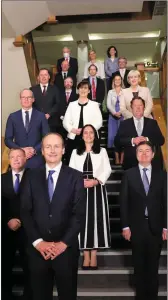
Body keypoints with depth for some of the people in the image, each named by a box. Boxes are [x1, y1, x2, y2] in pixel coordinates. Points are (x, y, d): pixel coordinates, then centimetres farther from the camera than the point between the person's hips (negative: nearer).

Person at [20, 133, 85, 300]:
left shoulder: (75, 177, -1)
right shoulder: (31, 176, 3)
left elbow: (79, 213, -5)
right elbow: (25, 212, 0)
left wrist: (63, 243, -12)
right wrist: (37, 242, -9)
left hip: (66, 248, -1)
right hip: (37, 248, 1)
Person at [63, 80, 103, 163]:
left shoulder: (94, 104, 8)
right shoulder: (72, 104, 14)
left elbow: (99, 122, 1)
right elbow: (65, 122, 10)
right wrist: (72, 129, -9)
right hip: (73, 138, 2)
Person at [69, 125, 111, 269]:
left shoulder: (102, 151, 10)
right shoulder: (76, 152, 13)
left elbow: (107, 170, 2)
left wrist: (96, 181, -13)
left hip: (97, 189, -1)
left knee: (96, 220, -3)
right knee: (82, 220, -1)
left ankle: (94, 256, 4)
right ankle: (86, 256, 6)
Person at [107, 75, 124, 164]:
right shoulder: (110, 92, 12)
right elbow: (108, 104, 1)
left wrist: (121, 112, -19)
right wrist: (115, 113, -14)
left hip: (123, 116, -2)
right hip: (113, 116, 2)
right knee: (113, 135, -2)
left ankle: (122, 159, -1)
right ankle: (117, 158, 6)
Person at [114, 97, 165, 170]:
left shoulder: (152, 123, 11)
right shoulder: (125, 124, 8)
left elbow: (161, 140, 3)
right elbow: (117, 142, -3)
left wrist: (147, 140, -14)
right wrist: (132, 141, -17)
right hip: (131, 163, -1)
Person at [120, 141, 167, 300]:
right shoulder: (129, 174, 0)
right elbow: (123, 202, -2)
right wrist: (125, 226, -6)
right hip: (136, 225, 0)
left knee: (153, 264, 10)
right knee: (139, 264, 11)